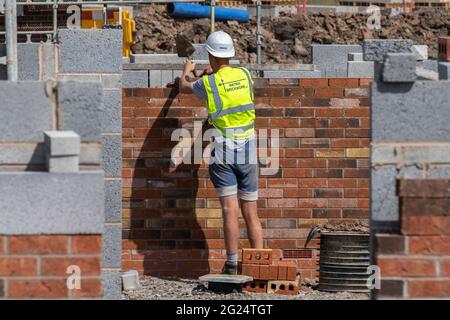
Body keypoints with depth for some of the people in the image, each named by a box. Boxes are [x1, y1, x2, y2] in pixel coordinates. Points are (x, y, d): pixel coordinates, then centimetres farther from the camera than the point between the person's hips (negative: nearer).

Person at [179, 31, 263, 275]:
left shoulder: (207, 84, -5)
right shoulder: (244, 75, 4)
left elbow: (184, 87, 18)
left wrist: (186, 72, 42)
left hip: (223, 154, -3)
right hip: (248, 154, 3)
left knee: (230, 210, -8)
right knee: (251, 214, 6)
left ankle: (232, 266, -14)